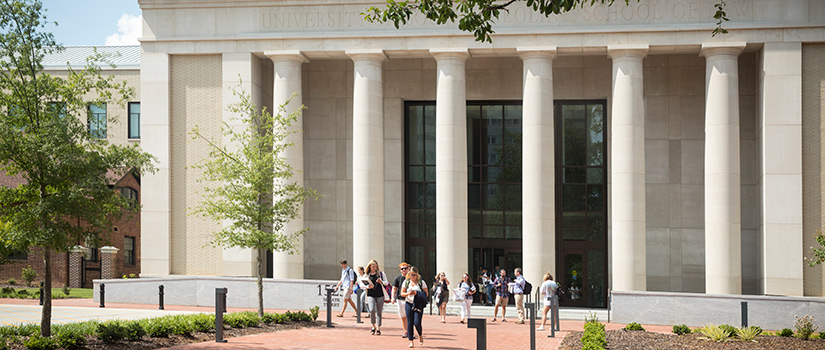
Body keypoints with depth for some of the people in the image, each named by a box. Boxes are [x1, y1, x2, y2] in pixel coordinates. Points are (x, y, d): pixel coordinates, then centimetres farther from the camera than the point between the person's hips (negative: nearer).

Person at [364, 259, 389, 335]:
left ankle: (378, 329, 9)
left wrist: (381, 282, -13)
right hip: (371, 295, -1)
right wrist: (368, 286, -8)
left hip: (380, 295, 1)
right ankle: (373, 327, 0)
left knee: (379, 312, 1)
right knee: (372, 310, -18)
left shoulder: (381, 273, 6)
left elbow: (386, 282, 8)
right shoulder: (367, 275, 5)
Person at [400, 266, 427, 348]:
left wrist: (417, 294, -16)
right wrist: (408, 293, -13)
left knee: (417, 323, -11)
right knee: (409, 323, 0)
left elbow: (426, 294, 1)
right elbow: (402, 294, 8)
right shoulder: (406, 282, 7)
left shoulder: (421, 282, 1)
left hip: (418, 305, -2)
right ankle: (411, 341, 7)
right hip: (409, 304, 2)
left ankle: (420, 336, 19)